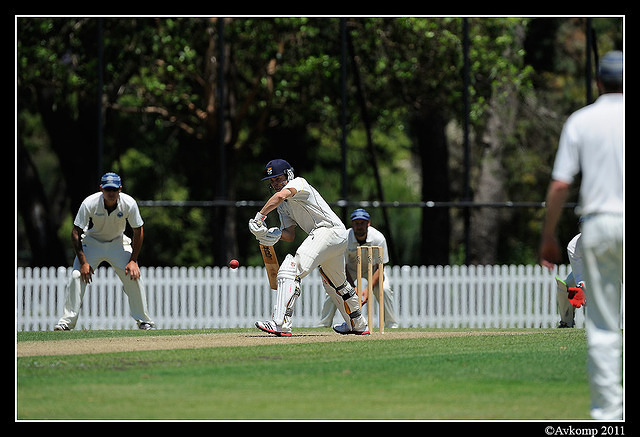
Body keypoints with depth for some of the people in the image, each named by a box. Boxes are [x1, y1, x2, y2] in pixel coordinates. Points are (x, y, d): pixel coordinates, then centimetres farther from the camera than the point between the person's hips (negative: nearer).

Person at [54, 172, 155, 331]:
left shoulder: (129, 204, -23)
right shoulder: (89, 203, -27)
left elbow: (138, 231, -10)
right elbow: (76, 233, -21)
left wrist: (133, 260, -15)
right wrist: (83, 262, -25)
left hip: (117, 242, 1)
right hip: (92, 241, -1)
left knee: (133, 276, -12)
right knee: (77, 275, -18)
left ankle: (143, 320, 2)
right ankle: (67, 321, -11)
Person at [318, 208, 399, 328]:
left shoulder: (378, 238, -30)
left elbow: (379, 267, -24)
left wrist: (368, 289, -36)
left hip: (372, 268, 0)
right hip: (350, 269, 0)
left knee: (384, 290, -26)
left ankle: (392, 324, -9)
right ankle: (323, 325, -3)